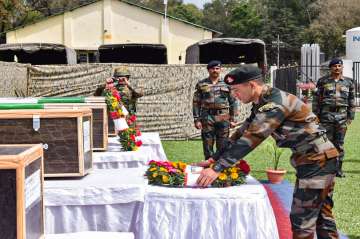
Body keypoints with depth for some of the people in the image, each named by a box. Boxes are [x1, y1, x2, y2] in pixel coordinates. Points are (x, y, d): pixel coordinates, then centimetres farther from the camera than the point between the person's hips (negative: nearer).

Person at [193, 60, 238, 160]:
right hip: (207, 118, 0)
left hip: (223, 118, 0)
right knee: (207, 145, 2)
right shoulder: (201, 84, 6)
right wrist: (197, 119, -2)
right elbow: (196, 103, 4)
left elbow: (233, 102, 10)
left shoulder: (226, 84, 8)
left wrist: (232, 119, 4)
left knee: (222, 146, 3)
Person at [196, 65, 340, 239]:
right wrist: (213, 160, 8)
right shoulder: (262, 104, 9)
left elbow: (251, 139, -28)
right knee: (322, 215, 15)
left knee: (302, 220, -5)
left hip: (317, 160, -10)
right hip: (319, 159, 10)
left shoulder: (275, 102, -22)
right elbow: (242, 134, 13)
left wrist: (217, 168, -30)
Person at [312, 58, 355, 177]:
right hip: (326, 115, -1)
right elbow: (316, 99, 5)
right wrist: (316, 116, 0)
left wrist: (350, 117, 7)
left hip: (342, 116, 1)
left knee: (339, 144, 4)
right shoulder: (323, 81, 5)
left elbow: (352, 100, 12)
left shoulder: (348, 82, 9)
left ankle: (339, 169, 11)